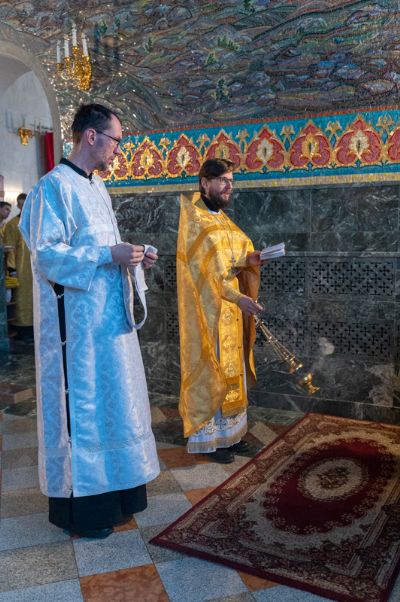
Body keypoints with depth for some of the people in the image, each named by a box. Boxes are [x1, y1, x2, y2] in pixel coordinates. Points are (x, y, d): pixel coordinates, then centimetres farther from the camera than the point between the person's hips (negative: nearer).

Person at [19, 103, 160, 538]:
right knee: (80, 406, 1)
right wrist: (109, 255, -21)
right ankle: (79, 506, 18)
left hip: (108, 317, 9)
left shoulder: (97, 187, 15)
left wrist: (130, 257, 4)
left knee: (110, 400, 16)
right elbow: (46, 254, -20)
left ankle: (110, 486, 33)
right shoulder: (54, 186, -13)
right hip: (76, 320, -9)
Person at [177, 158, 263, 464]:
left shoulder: (222, 220, 15)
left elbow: (233, 261, 14)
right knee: (209, 371, -1)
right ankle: (207, 438, 12)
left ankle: (228, 432, 25)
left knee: (230, 370, 13)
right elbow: (204, 269, -20)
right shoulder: (193, 220, -11)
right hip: (208, 309, -8)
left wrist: (249, 259, -8)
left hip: (230, 309, 8)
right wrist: (238, 297, -27)